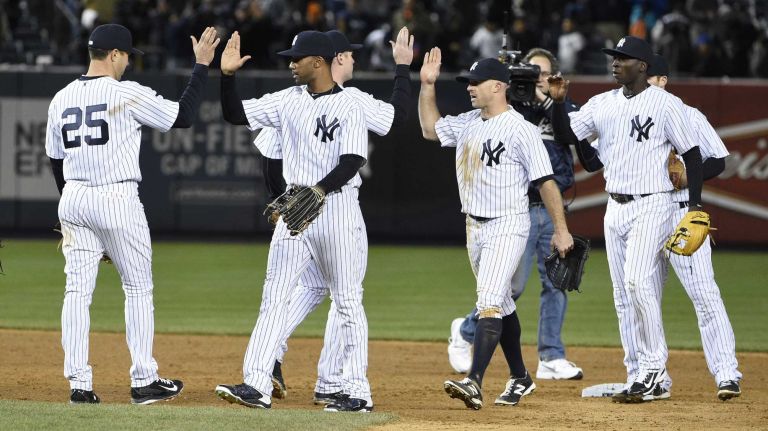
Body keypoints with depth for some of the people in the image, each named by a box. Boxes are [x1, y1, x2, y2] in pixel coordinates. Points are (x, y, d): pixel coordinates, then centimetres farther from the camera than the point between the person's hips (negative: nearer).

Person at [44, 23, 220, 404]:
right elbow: (184, 116, -6)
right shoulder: (128, 94, -10)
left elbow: (55, 161, 14)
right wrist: (202, 65, 1)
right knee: (138, 288, 7)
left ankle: (78, 384, 1)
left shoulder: (61, 99, 7)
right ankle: (143, 382, 8)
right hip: (117, 199, -5)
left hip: (72, 199, 5)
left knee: (77, 290, 5)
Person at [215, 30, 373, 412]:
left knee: (347, 301, 0)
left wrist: (319, 191, -29)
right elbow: (235, 114, 9)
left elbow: (351, 162, -16)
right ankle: (257, 385, -8)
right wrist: (227, 75, -4)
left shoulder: (349, 108, -8)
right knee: (274, 296, -3)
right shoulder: (288, 100, 9)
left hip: (336, 206, -6)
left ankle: (358, 392, 5)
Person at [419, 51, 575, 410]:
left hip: (507, 227, -8)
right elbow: (430, 128, 23)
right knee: (501, 304, 16)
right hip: (475, 227, 8)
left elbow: (545, 181, -14)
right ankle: (519, 378, 28)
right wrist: (427, 85, 13)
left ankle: (475, 382, -29)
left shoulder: (521, 130, -15)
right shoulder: (468, 124, 8)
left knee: (489, 302, -19)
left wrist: (561, 229, -15)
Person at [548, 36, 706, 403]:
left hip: (652, 206, -7)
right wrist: (558, 101, -9)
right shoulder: (602, 104, 10)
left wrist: (696, 206, -11)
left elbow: (692, 154, -5)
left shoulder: (666, 104, -6)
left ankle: (655, 369, -13)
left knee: (638, 281, -21)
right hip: (615, 208, 7)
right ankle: (640, 379, 10)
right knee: (624, 296, 5)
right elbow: (566, 135, 7)